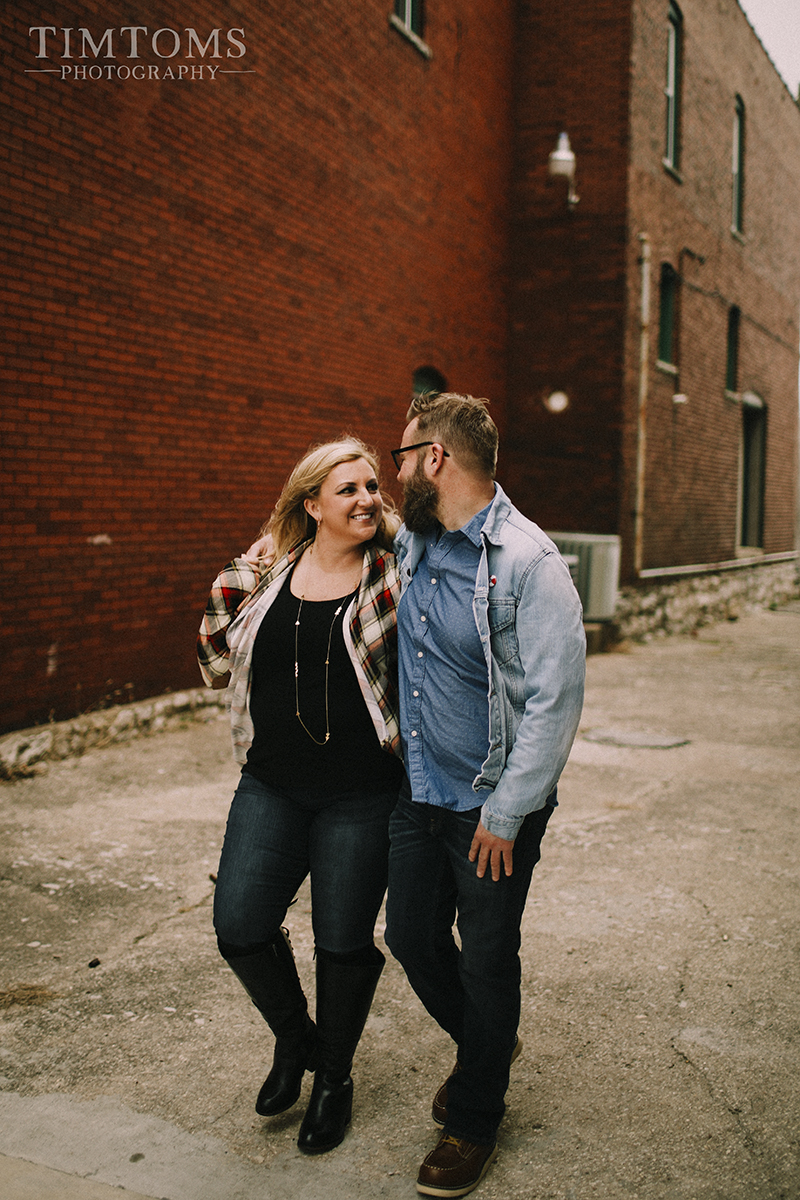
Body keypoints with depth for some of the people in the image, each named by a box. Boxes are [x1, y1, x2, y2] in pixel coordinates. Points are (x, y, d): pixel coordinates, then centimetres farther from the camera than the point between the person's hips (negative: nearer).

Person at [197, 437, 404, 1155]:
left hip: (360, 794, -3)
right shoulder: (269, 569, 3)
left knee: (344, 942, 8)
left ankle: (334, 1076, 35)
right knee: (240, 926, 2)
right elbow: (221, 658, 12)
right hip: (272, 786, 3)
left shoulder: (393, 576, -5)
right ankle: (295, 1039, 33)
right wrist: (228, 597, -2)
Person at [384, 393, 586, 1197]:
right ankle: (483, 1044, 45)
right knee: (412, 939, 16)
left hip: (492, 807, -7)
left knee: (487, 962, 8)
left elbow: (555, 700, -21)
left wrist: (505, 814, -18)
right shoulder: (410, 541, 4)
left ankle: (474, 1121, 30)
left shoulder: (528, 563, -20)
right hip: (417, 792, 7)